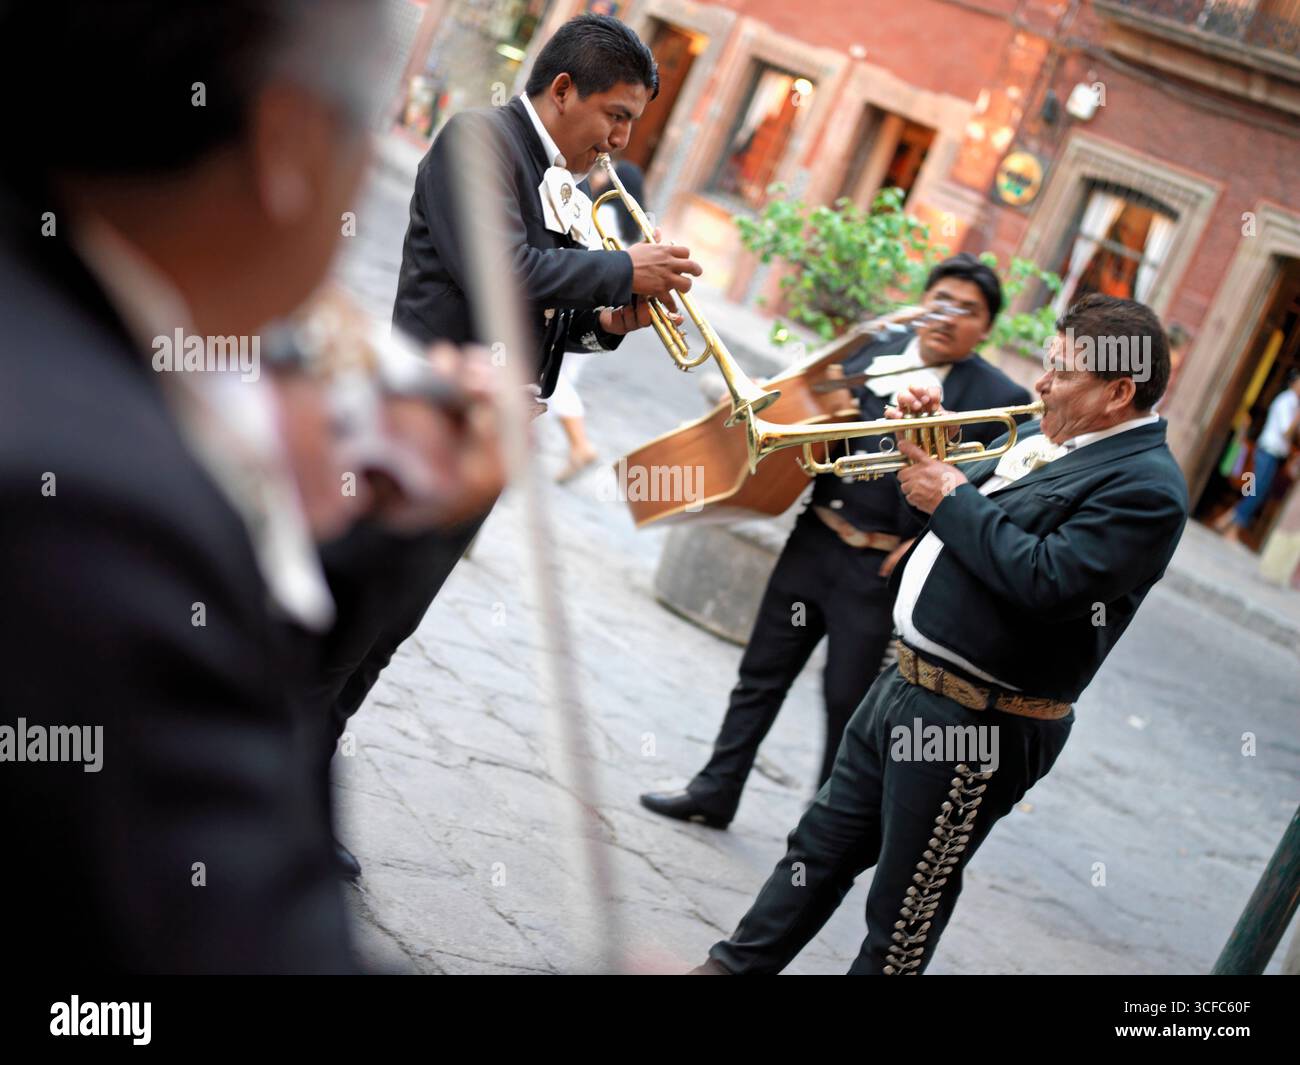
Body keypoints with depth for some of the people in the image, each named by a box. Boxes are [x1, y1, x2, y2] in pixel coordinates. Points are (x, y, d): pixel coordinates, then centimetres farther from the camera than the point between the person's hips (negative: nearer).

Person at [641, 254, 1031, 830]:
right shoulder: (873, 348, 4)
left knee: (849, 701, 6)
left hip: (881, 570, -4)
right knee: (762, 673, 14)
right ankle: (715, 792, 29)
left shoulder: (999, 400, -9)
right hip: (814, 540, 5)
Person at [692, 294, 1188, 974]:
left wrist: (952, 499, -19)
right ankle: (733, 967, 32)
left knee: (904, 914, 6)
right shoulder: (1046, 441, 11)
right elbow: (976, 519, 20)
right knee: (821, 847, 19)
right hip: (907, 683, 9)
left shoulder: (1147, 485, -18)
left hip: (975, 726, -9)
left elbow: (1045, 581, -28)